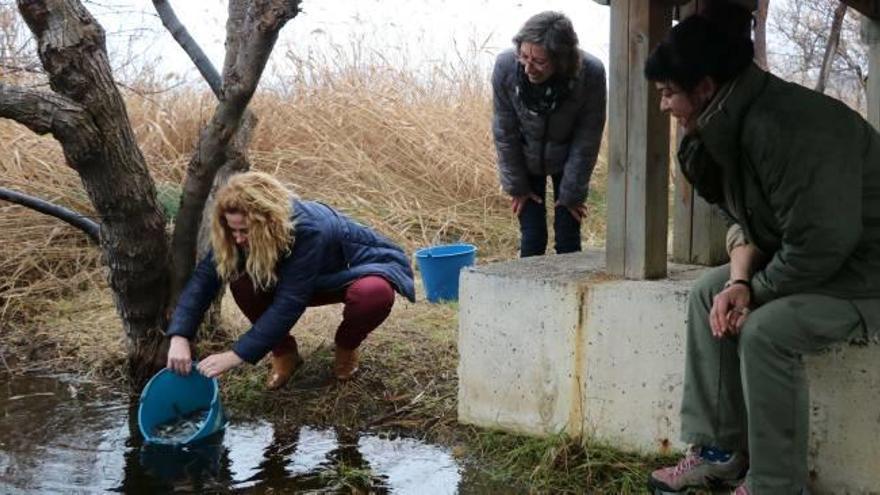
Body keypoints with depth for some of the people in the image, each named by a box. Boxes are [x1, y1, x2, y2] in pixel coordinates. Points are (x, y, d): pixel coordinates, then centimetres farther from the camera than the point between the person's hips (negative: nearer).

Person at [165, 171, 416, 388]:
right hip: (314, 280, 4)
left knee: (374, 294, -41)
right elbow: (204, 279, -24)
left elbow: (288, 304, -40)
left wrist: (236, 356, -40)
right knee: (242, 281, -23)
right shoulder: (242, 234, -23)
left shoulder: (310, 230, -40)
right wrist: (179, 337, -38)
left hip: (362, 266, -4)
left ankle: (346, 346, -6)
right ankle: (284, 352, -1)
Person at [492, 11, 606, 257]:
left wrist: (572, 193, -11)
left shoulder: (591, 73, -32)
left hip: (567, 161, 0)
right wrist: (516, 186, -8)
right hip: (525, 161, 0)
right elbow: (504, 132, -16)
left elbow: (587, 140, -19)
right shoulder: (505, 66, -30)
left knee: (568, 237, 0)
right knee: (532, 237, -1)